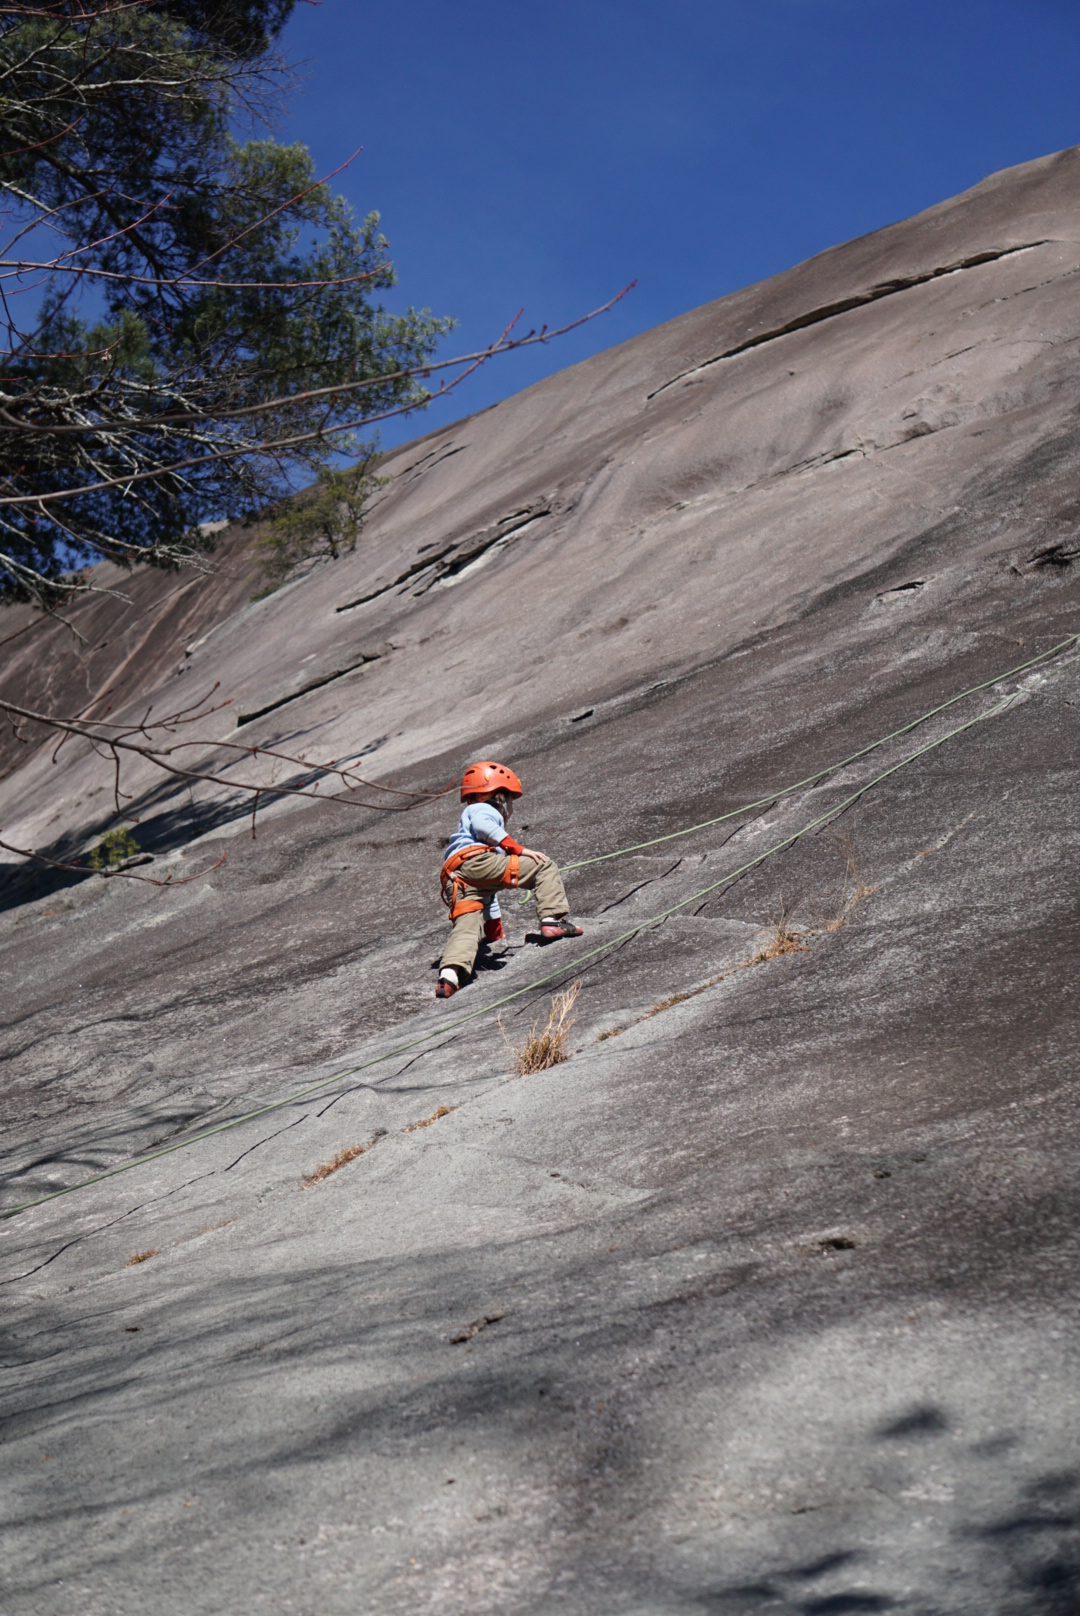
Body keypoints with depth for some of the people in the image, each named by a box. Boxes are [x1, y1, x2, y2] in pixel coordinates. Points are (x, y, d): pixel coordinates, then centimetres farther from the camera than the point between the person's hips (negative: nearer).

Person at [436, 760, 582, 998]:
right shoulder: (483, 809, 23)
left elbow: (489, 892, 47)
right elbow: (482, 825, -8)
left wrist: (494, 932, 46)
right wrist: (519, 849, -8)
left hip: (455, 882, 8)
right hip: (475, 860, -8)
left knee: (466, 930, -9)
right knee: (544, 865, -2)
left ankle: (450, 972, -33)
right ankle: (553, 920, -15)